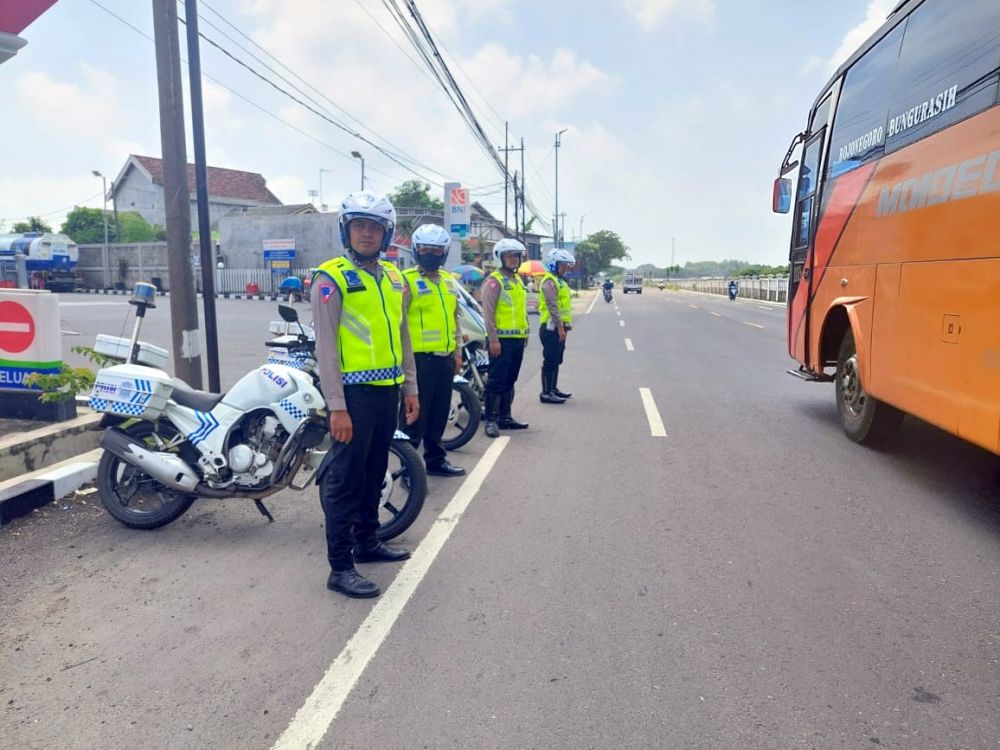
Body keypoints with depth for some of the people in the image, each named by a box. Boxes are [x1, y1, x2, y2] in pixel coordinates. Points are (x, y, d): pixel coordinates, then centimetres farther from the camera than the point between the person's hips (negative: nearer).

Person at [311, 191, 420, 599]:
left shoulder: (394, 277, 13)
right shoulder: (331, 278, -8)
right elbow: (326, 347, -13)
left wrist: (410, 387, 15)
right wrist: (337, 407, -18)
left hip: (387, 391, 7)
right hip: (354, 394, -7)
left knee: (374, 473, 17)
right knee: (345, 479, -1)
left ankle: (367, 542, 33)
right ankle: (340, 567, 8)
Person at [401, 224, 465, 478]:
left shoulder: (450, 281, 16)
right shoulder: (407, 280, -6)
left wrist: (458, 351, 18)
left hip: (445, 358, 7)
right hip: (419, 358, -7)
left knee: (439, 413, 15)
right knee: (416, 413, -2)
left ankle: (435, 459, 27)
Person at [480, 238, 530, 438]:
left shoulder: (518, 280, 18)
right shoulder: (494, 281, -9)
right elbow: (488, 313, -15)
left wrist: (525, 333, 20)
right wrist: (493, 339, -20)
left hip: (518, 339, 8)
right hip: (501, 339, -8)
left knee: (510, 380, 13)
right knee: (496, 381, -6)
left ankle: (505, 416, 22)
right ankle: (490, 419, 0)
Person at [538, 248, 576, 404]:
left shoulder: (560, 281, 19)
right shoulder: (549, 282, -13)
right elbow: (552, 306, -21)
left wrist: (564, 325, 21)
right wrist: (560, 327, -24)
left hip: (559, 328, 10)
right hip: (551, 327, -10)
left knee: (556, 360, 16)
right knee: (550, 361, -7)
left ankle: (553, 388, 25)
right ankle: (546, 393, -4)